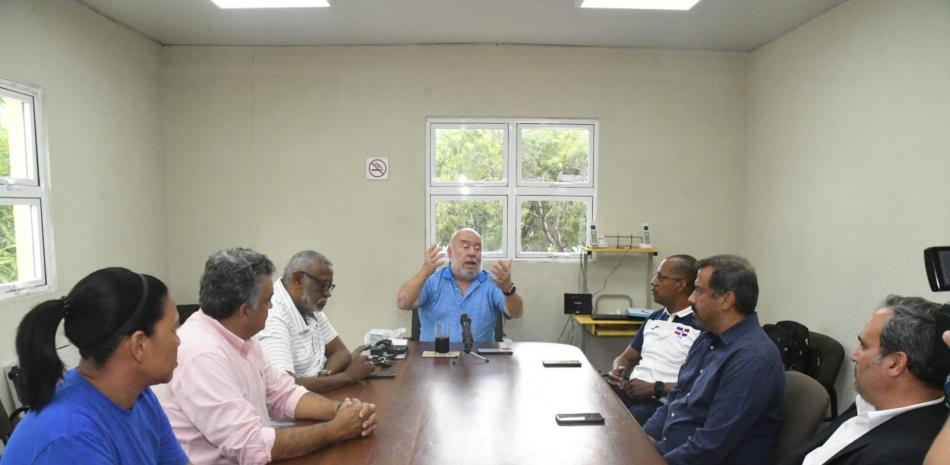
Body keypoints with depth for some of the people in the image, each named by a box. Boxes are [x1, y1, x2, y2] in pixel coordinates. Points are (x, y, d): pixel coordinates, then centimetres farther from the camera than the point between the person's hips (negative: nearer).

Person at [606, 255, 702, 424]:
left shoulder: (701, 326, -6)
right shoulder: (654, 318, 19)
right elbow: (626, 357, 22)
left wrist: (655, 388, -16)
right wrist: (617, 371, 0)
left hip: (664, 402, -7)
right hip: (631, 391, 7)